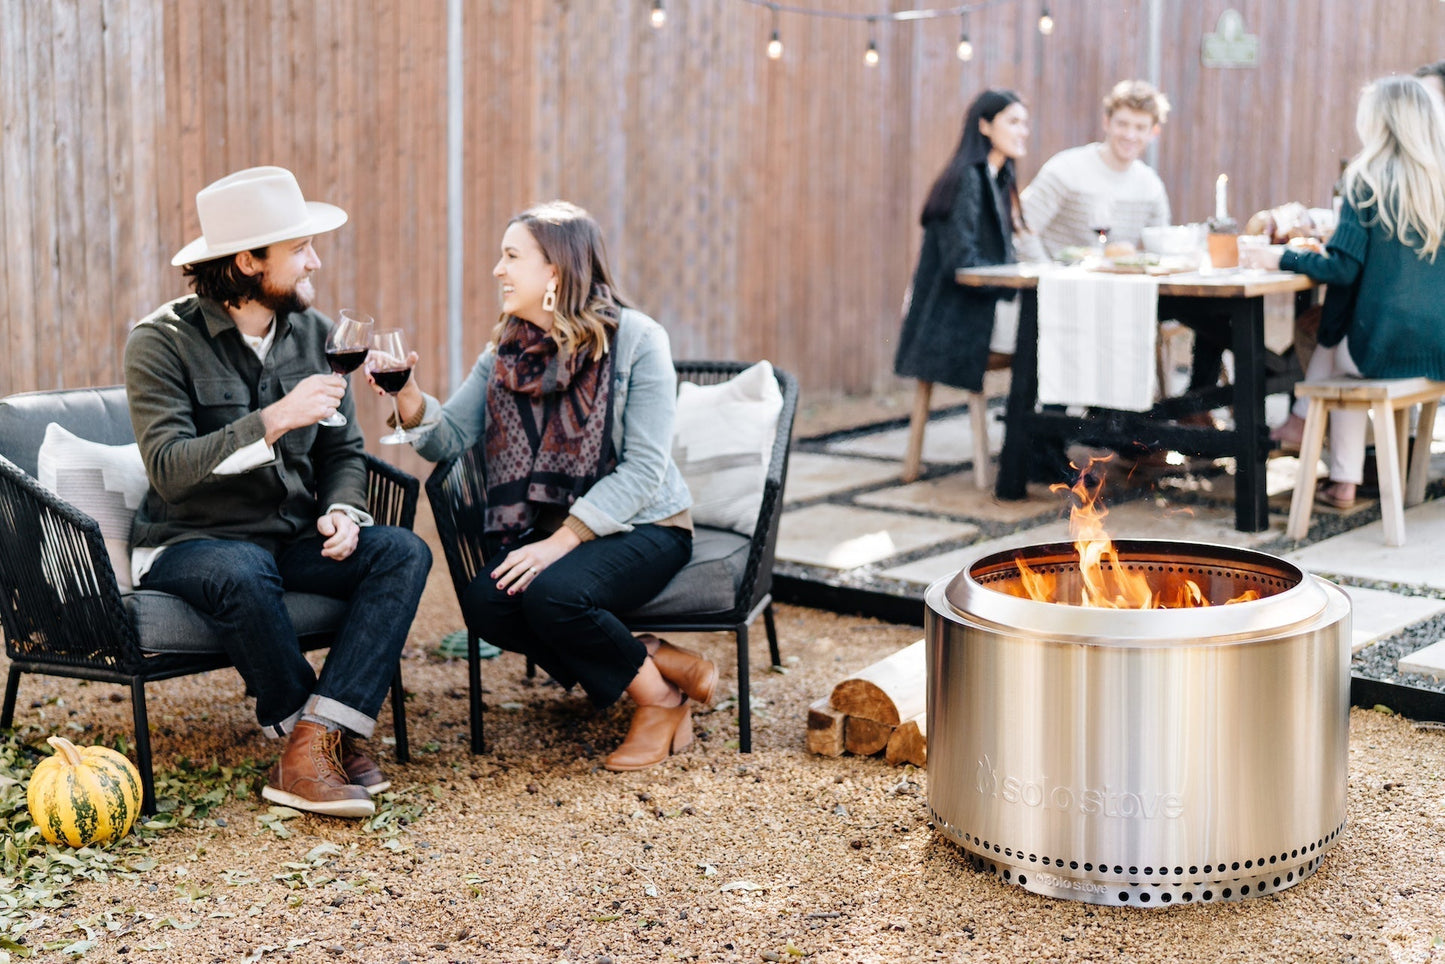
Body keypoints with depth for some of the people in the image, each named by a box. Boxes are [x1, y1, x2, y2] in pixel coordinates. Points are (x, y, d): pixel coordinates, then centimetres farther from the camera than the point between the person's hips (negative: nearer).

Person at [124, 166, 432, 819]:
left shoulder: (312, 332, 7)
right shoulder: (163, 341, -11)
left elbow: (343, 449, 13)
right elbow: (167, 467, -22)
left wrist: (342, 510, -9)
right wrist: (274, 420, -30)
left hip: (294, 538, 5)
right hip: (189, 543, -5)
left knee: (403, 552, -22)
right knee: (242, 573, -39)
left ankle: (310, 749, -30)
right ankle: (325, 737, -17)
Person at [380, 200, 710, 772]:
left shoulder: (636, 340, -10)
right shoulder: (506, 350, 8)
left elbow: (643, 471, -17)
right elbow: (450, 438, -1)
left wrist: (562, 541, -25)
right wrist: (409, 398, -22)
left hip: (641, 525, -5)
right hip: (547, 526, 6)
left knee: (551, 593, -32)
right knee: (485, 604, -23)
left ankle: (661, 700, -6)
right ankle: (661, 662, -8)